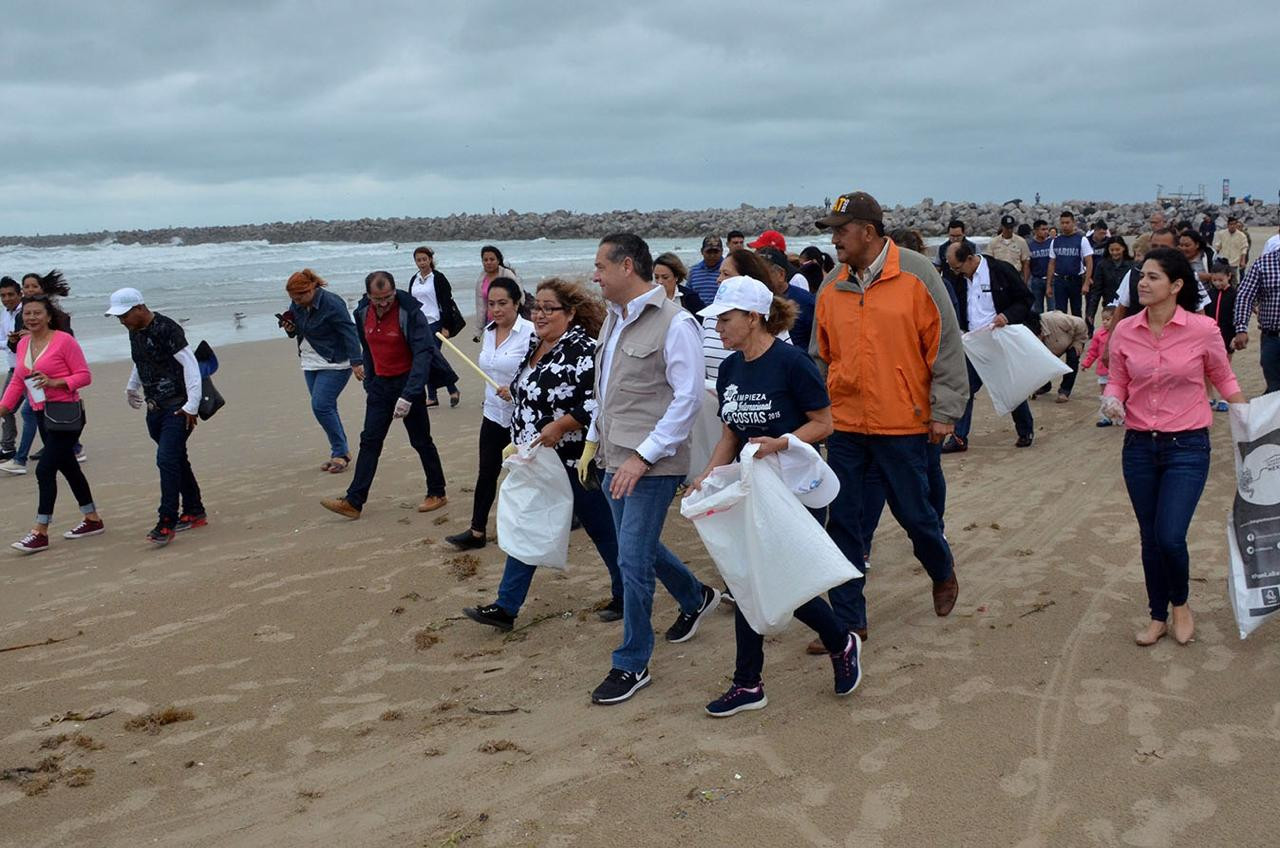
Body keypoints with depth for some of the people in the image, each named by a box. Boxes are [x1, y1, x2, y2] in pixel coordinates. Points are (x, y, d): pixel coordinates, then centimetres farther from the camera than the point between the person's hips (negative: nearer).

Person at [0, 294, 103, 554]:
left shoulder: (64, 340, -11)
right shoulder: (23, 344, 10)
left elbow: (84, 375, -11)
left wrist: (54, 382, -23)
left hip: (66, 413, -8)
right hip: (42, 414, 8)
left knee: (45, 469, -11)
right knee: (68, 467, 16)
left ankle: (40, 533, -5)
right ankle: (92, 520, 28)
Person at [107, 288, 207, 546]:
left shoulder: (167, 329, -16)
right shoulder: (135, 331, 10)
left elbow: (190, 364, -18)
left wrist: (192, 405, -20)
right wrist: (131, 387, 43)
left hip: (177, 407, -8)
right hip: (154, 408, 8)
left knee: (167, 460, -14)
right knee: (177, 460, 13)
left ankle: (167, 523, -10)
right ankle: (194, 512, 24)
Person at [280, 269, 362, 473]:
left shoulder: (332, 304, -21)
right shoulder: (297, 305, 2)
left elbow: (349, 332, -23)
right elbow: (298, 331, 17)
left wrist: (356, 362, -29)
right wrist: (290, 329, -7)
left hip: (334, 364, -8)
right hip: (310, 363, 8)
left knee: (321, 406, -15)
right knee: (326, 408, 8)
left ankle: (340, 452, -4)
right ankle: (341, 452, 16)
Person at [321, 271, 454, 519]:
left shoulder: (409, 313, -19)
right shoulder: (363, 313, 0)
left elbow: (422, 355, -24)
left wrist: (408, 396, -30)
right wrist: (369, 383, 12)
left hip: (406, 383, -5)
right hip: (380, 385, 5)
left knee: (421, 441, 4)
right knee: (369, 442, 2)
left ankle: (437, 493, 20)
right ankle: (353, 502, 2)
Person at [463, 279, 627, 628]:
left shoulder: (582, 349, -20)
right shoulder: (534, 345, 8)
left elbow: (598, 402, -27)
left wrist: (559, 426, -26)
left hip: (574, 461, -9)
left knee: (602, 529, 7)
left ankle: (625, 596, 26)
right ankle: (505, 608, 16)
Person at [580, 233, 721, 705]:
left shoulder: (673, 323, -15)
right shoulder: (614, 318, 12)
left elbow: (688, 397, -18)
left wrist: (642, 457, -20)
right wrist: (594, 441, 20)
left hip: (651, 465, -9)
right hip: (616, 461, 9)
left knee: (632, 561, -6)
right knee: (640, 548, 20)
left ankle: (632, 665, 9)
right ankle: (696, 598, 46)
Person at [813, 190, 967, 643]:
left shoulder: (917, 274, -7)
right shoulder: (833, 286, 5)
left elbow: (946, 346, -5)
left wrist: (944, 410, -8)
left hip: (902, 423, -4)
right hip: (844, 424, 4)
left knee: (913, 512, 8)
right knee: (842, 522, 5)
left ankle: (943, 571, 41)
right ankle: (848, 619, 17)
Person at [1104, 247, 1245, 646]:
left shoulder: (1202, 330, -10)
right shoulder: (1124, 331, -3)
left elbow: (1224, 379, 4)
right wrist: (1112, 401, -13)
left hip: (1187, 447, -3)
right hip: (1139, 446, 3)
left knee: (1170, 537, -11)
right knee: (1150, 538, 12)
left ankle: (1181, 605, 20)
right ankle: (1158, 617, 31)